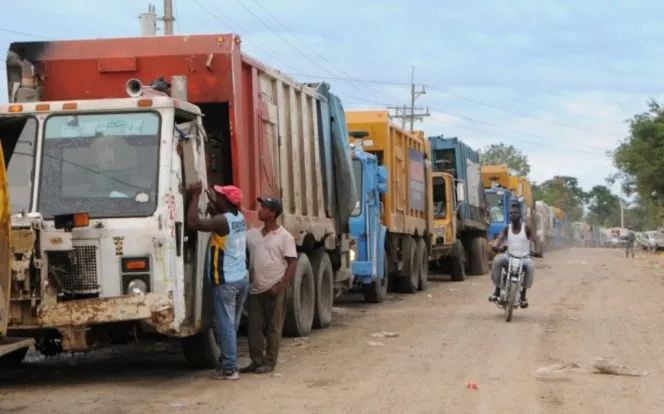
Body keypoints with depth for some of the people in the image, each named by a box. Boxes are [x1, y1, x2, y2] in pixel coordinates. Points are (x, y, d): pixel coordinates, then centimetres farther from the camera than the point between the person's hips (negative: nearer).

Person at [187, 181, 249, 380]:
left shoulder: (222, 221, -17)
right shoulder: (239, 217, 9)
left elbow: (193, 222, -25)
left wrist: (195, 196, -16)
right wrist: (211, 202, 22)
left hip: (226, 282, -8)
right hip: (242, 278, 8)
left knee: (226, 325, -4)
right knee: (232, 325, 13)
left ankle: (229, 369, -4)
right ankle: (227, 363, 19)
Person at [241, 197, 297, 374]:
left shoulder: (285, 237, -6)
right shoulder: (253, 234, 9)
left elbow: (292, 263, -8)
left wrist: (280, 285, -15)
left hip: (274, 290, -5)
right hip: (256, 289, 5)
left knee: (273, 328, 2)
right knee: (254, 326, 6)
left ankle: (270, 362, 8)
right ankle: (256, 360, 14)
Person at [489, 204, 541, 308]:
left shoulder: (526, 228, 0)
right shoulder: (507, 229, 6)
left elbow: (535, 241, -10)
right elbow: (499, 239, -8)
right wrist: (495, 245, -33)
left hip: (524, 258, -2)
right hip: (509, 257, 2)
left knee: (530, 266, -36)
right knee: (497, 261, -30)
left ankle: (523, 293, -16)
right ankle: (497, 289, -18)